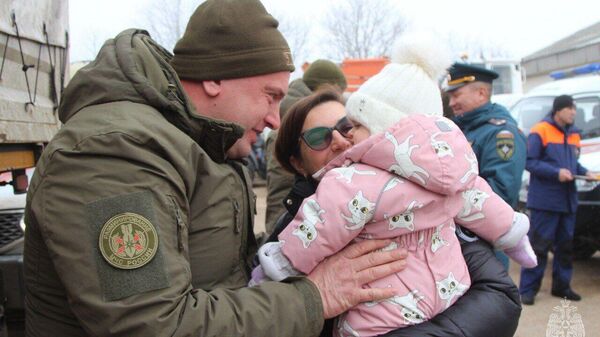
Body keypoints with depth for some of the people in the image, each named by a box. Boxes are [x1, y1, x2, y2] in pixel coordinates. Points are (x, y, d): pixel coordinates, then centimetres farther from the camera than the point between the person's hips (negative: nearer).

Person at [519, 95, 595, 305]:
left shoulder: (573, 134, 14)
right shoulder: (540, 131, -9)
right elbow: (530, 162, -14)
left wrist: (584, 172, 3)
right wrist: (556, 173, -21)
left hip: (567, 200, 7)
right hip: (545, 200, -7)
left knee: (565, 244, 13)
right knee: (539, 245, -5)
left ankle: (561, 285, 26)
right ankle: (527, 289, 2)